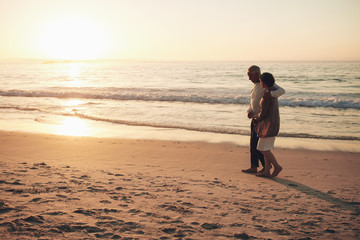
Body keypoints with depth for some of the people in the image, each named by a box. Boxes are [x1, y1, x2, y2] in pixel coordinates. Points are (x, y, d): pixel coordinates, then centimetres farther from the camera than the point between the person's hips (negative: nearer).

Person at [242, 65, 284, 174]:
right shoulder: (255, 85, 13)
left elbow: (281, 90, -27)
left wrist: (271, 94, -46)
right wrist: (249, 111, -2)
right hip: (255, 118, 9)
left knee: (256, 143, -6)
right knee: (253, 143, 10)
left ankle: (266, 165, 9)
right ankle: (254, 167, 16)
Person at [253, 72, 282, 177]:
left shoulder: (266, 95, -21)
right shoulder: (273, 91, 10)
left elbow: (263, 113, -17)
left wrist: (256, 117, 4)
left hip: (269, 124, -10)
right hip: (274, 122, 10)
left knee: (264, 149, -1)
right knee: (266, 149, 12)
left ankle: (277, 166, 7)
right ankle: (266, 171, 15)